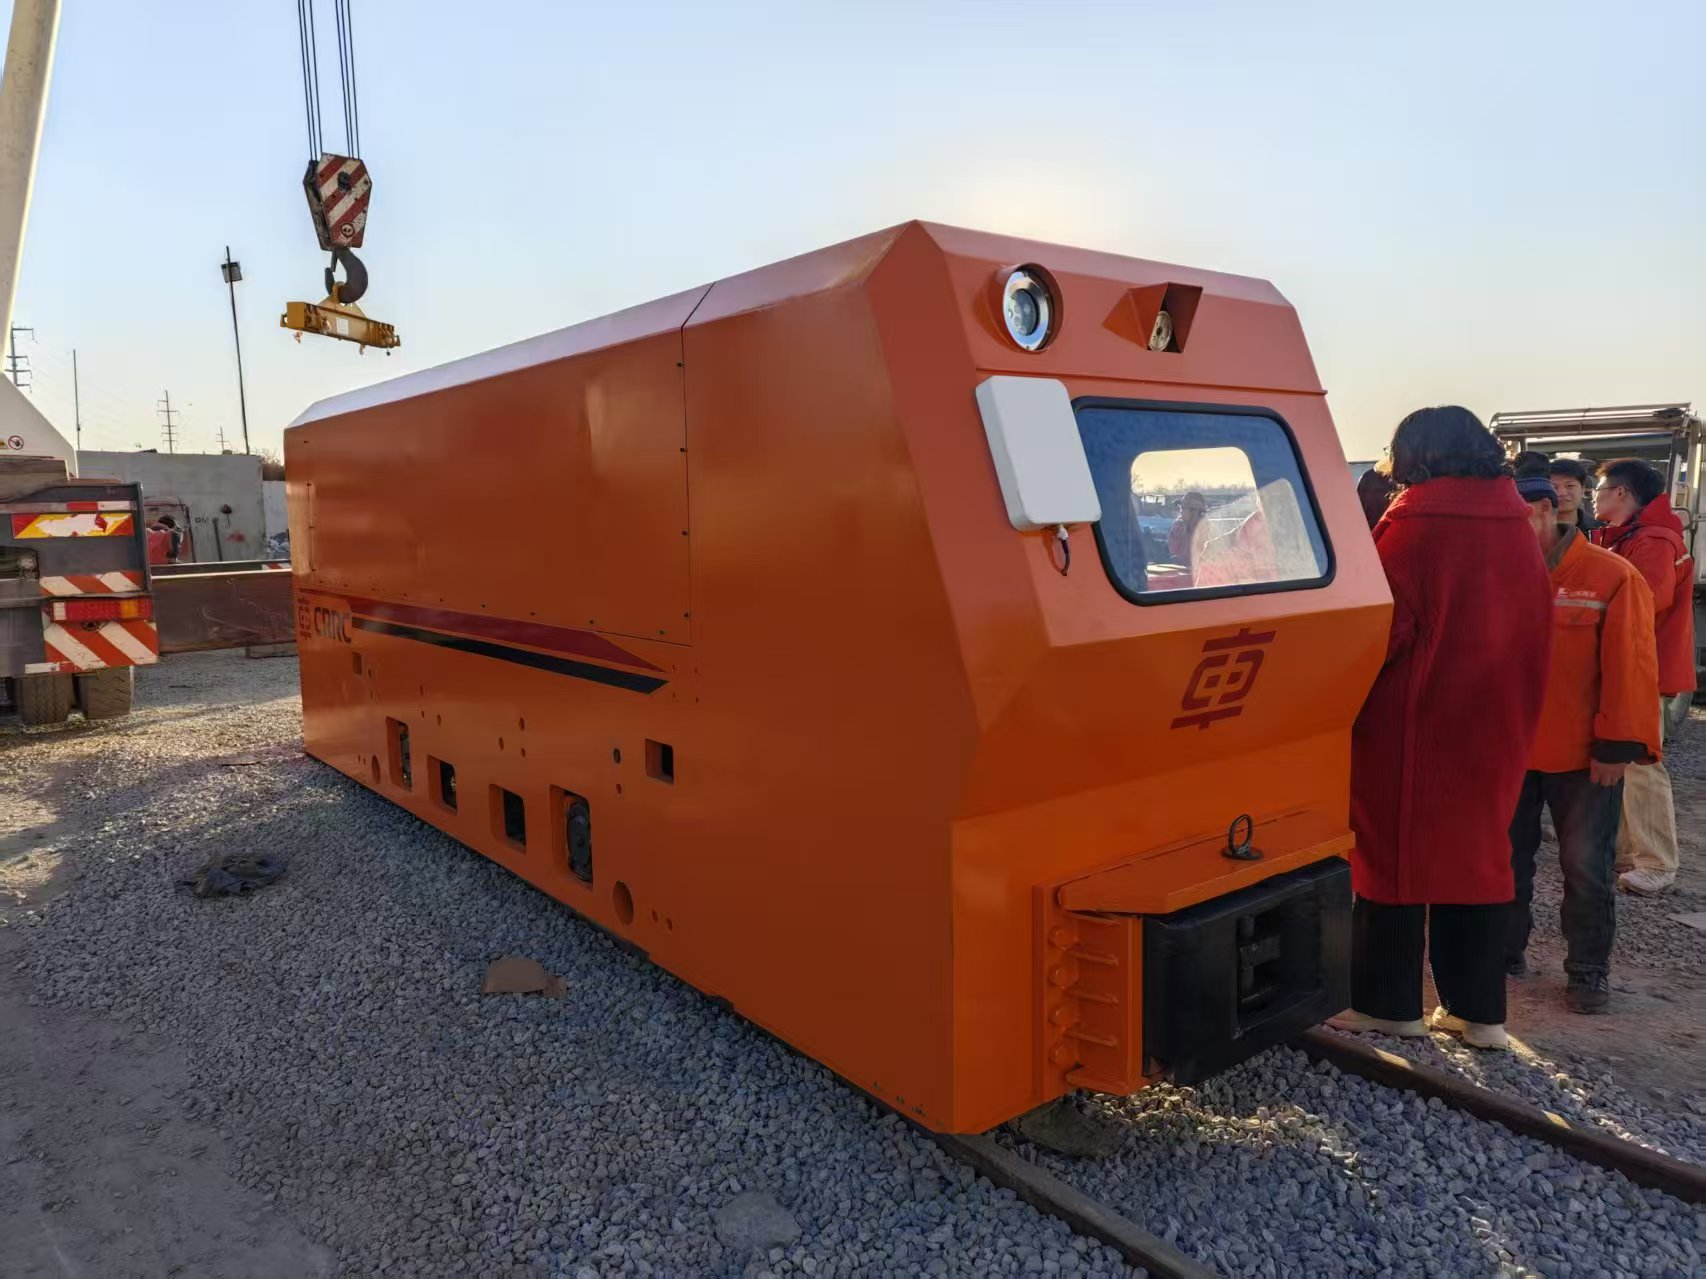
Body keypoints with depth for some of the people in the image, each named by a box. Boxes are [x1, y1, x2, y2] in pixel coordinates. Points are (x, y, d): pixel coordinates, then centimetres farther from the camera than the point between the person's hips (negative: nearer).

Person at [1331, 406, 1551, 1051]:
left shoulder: (1412, 521, -15)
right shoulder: (1516, 526, 5)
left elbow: (1383, 621, -19)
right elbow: (1534, 627, 9)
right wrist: (1511, 703, 16)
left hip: (1410, 719, -6)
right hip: (1494, 722, 6)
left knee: (1395, 849, 5)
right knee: (1476, 849, 14)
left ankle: (1390, 1003, 15)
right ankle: (1479, 1009, 21)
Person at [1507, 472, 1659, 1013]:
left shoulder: (1613, 577, -9)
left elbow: (1630, 666, -11)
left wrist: (1619, 744, -14)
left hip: (1584, 757, -3)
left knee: (1586, 867, 6)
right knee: (1506, 857, 13)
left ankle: (1587, 970, 20)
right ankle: (1504, 951, 28)